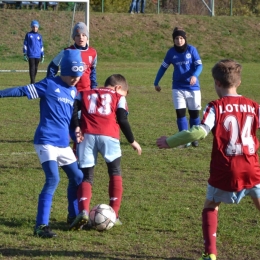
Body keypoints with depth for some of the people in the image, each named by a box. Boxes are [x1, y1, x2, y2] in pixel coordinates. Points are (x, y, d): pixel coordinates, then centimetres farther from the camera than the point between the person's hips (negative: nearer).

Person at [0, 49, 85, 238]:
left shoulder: (73, 92, 14)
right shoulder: (49, 85, -6)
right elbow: (23, 91, -9)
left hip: (64, 144, 8)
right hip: (46, 142, -8)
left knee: (78, 177, 14)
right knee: (53, 179, -20)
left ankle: (74, 217, 33)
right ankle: (41, 225, -20)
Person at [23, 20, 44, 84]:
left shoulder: (39, 36, 11)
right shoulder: (28, 35, 2)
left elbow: (41, 46, 16)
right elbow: (25, 44, 3)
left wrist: (42, 55, 13)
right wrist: (25, 54, -3)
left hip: (37, 55, 3)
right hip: (31, 55, -3)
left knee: (36, 68, 7)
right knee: (32, 68, -10)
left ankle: (33, 81, 17)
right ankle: (32, 82, -12)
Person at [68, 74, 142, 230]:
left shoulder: (84, 94, 26)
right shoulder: (119, 97, 18)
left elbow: (73, 111, 8)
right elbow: (123, 120, 7)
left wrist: (77, 128, 0)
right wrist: (132, 141, 15)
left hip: (87, 135, 2)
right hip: (108, 136, -2)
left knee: (86, 177, 7)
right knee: (115, 173, 17)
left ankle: (83, 211, -16)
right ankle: (114, 214, 10)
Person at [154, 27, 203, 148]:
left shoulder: (191, 50, -7)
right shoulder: (171, 52, 0)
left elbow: (199, 65, -10)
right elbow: (163, 67, 9)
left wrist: (195, 76, -30)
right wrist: (156, 83, 11)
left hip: (193, 87, -1)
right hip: (178, 88, 1)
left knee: (194, 113, 5)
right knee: (180, 113, -6)